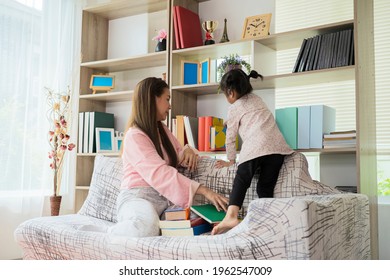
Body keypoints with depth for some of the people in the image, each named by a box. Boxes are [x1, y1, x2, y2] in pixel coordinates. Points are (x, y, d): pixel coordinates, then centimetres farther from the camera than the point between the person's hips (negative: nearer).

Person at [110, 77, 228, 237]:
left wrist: (188, 150, 4)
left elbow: (178, 155, 31)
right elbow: (159, 173, -20)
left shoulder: (161, 129, 20)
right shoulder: (135, 136, -8)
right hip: (138, 197, -8)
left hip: (164, 199, 8)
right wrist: (203, 190, -27)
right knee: (146, 227, -42)